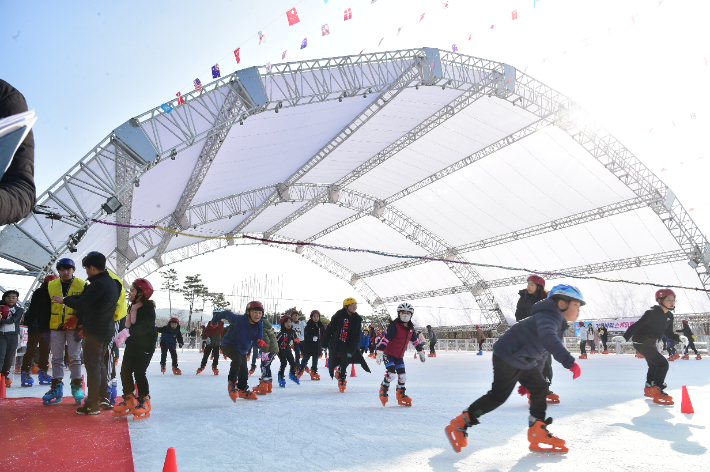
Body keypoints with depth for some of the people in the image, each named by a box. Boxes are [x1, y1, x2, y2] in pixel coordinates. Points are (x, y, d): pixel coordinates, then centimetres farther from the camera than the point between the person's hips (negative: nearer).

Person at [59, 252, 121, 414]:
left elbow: (81, 304, -18)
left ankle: (92, 405, 3)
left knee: (92, 366, -3)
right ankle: (102, 399, 26)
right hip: (107, 330, 10)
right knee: (101, 365, 18)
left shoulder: (98, 284, -19)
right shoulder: (112, 283, 12)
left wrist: (64, 300, -2)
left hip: (95, 332, -10)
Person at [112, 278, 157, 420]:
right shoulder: (132, 308, 12)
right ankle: (129, 400, 19)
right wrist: (120, 336, 12)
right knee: (125, 371, 5)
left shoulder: (148, 309, -14)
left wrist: (127, 332, -40)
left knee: (139, 372, -11)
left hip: (146, 346, -8)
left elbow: (145, 326, -30)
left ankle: (144, 401, 3)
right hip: (132, 345, 8)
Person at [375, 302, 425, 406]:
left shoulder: (410, 329, 4)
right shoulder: (394, 326, -20)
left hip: (399, 356, 7)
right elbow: (385, 339, -25)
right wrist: (379, 352, -30)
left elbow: (415, 340, 20)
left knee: (402, 375, 6)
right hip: (388, 354, -7)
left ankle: (401, 395, 23)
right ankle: (383, 390, 8)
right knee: (391, 374, -17)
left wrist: (420, 352, 26)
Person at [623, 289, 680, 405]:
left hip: (650, 343, 10)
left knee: (654, 365, 25)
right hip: (641, 342, -10)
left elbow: (668, 333, 9)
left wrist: (679, 338, -11)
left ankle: (649, 389, 46)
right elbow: (637, 325, -27)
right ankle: (657, 392, -8)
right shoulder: (652, 313, -24)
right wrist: (625, 338, -32)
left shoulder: (668, 316, 3)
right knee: (663, 364, -15)